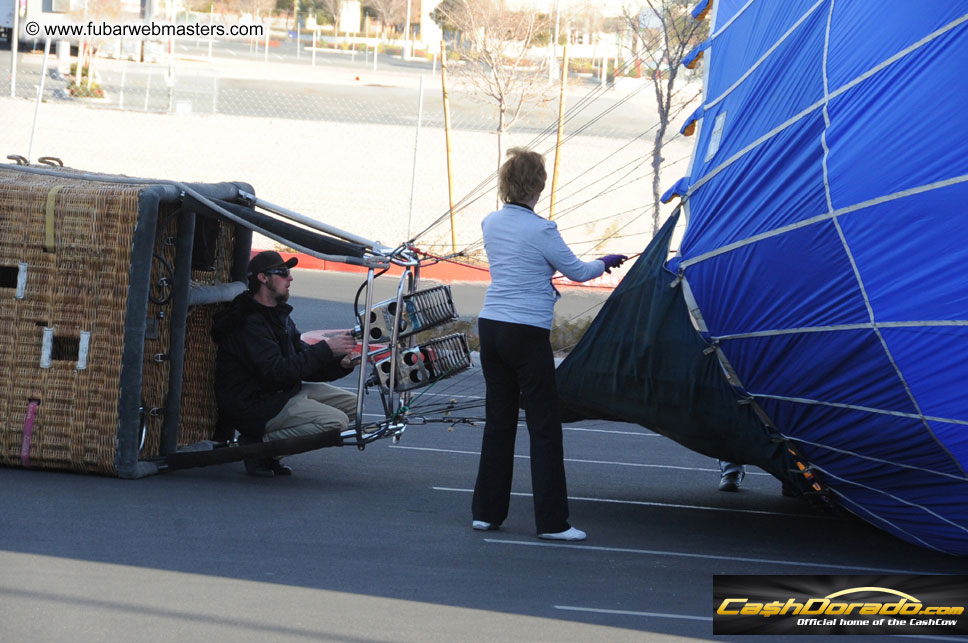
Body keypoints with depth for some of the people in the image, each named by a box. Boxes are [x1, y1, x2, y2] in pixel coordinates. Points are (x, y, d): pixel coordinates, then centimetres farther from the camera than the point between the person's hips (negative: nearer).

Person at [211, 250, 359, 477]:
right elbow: (280, 372, -27)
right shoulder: (250, 323, -19)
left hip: (281, 392, 10)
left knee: (351, 404, 7)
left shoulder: (278, 316, 14)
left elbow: (303, 361, 12)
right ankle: (260, 444, -11)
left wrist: (341, 364, -7)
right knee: (335, 421, -23)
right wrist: (326, 349, -24)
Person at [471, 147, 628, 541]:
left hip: (490, 327, 7)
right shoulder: (540, 231, -12)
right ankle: (551, 521, -1)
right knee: (544, 426, -1)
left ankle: (486, 511, 16)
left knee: (498, 420, 14)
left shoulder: (491, 224, 8)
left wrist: (545, 281, 33)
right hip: (527, 332, -7)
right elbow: (576, 271, 1)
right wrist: (604, 264, 20)